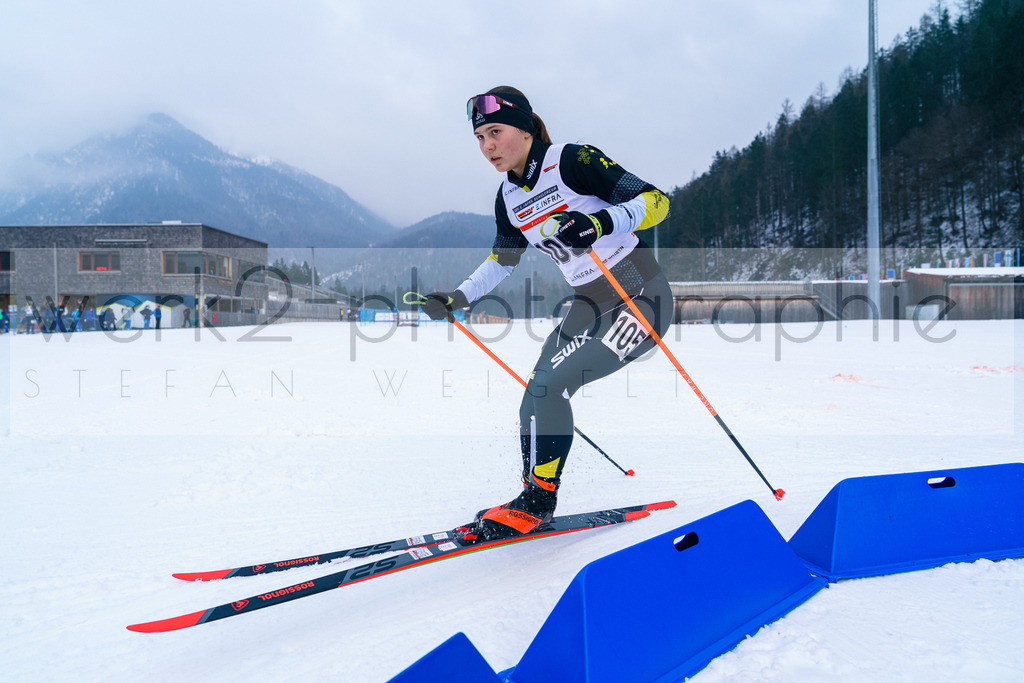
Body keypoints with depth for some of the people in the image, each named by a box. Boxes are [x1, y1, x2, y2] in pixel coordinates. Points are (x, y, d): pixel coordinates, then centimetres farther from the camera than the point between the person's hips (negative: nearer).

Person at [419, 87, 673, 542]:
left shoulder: (573, 160, -16)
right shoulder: (508, 198, 5)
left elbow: (654, 199, -20)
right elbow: (502, 261, 21)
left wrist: (599, 223, -38)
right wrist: (454, 300, 11)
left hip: (641, 298, -8)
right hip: (589, 307, 8)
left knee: (548, 383, -19)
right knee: (535, 402, 0)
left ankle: (538, 500, -2)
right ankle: (534, 503, 15)